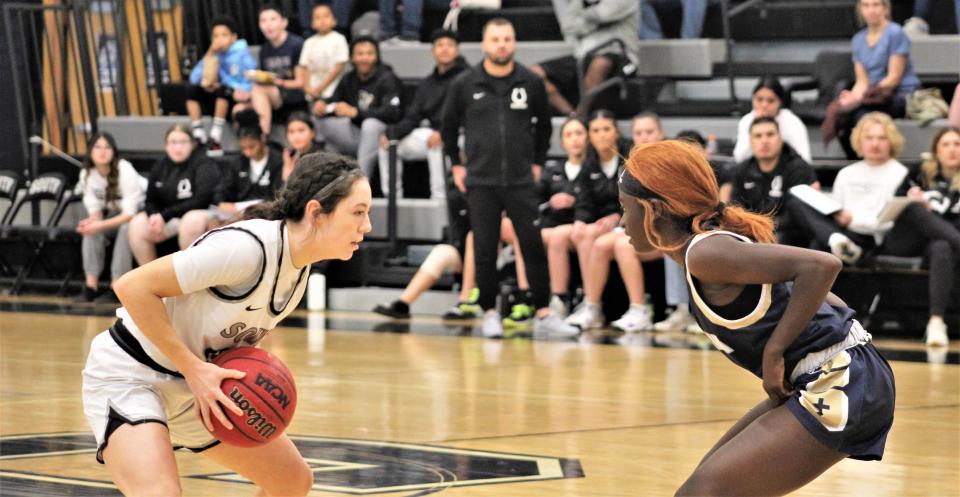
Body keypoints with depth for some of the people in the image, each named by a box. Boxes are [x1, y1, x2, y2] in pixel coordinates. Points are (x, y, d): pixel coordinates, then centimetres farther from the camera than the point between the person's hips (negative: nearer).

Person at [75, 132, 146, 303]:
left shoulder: (125, 171, -25)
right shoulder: (86, 174, -9)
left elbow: (129, 214, -27)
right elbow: (95, 210, -4)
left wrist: (101, 225, -38)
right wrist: (93, 219, -29)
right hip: (113, 214, 5)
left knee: (126, 228, -36)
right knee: (91, 229, -25)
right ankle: (91, 286, -26)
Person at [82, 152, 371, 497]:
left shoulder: (300, 268, -1)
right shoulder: (249, 247, -28)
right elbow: (133, 287, -27)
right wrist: (195, 369, -26)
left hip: (194, 390, 9)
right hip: (128, 376, -9)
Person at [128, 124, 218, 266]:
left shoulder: (203, 165, -10)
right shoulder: (159, 167, 6)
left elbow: (201, 200, -17)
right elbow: (151, 201, 12)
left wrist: (165, 215, -19)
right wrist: (154, 216, -14)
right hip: (167, 218, 5)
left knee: (191, 221, -38)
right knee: (137, 224, -14)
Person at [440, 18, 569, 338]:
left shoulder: (531, 83, 1)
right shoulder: (465, 85, 0)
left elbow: (544, 125, 16)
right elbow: (448, 126, 13)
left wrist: (537, 162, 13)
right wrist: (456, 165, 12)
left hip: (521, 181, 0)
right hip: (480, 182, 0)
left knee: (534, 246, -4)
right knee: (484, 250, 2)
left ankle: (543, 312, 2)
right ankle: (489, 314, 12)